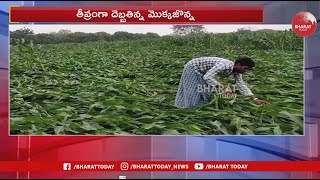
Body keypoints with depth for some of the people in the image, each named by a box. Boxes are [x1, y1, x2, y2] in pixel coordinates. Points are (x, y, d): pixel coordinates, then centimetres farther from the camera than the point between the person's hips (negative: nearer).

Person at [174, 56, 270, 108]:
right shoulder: (224, 65, -35)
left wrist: (255, 99, -12)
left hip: (200, 71, 8)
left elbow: (242, 85, -5)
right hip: (193, 67, -8)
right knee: (194, 93, -5)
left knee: (204, 92, 9)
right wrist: (224, 88, -37)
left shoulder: (236, 71, -7)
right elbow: (207, 77, -39)